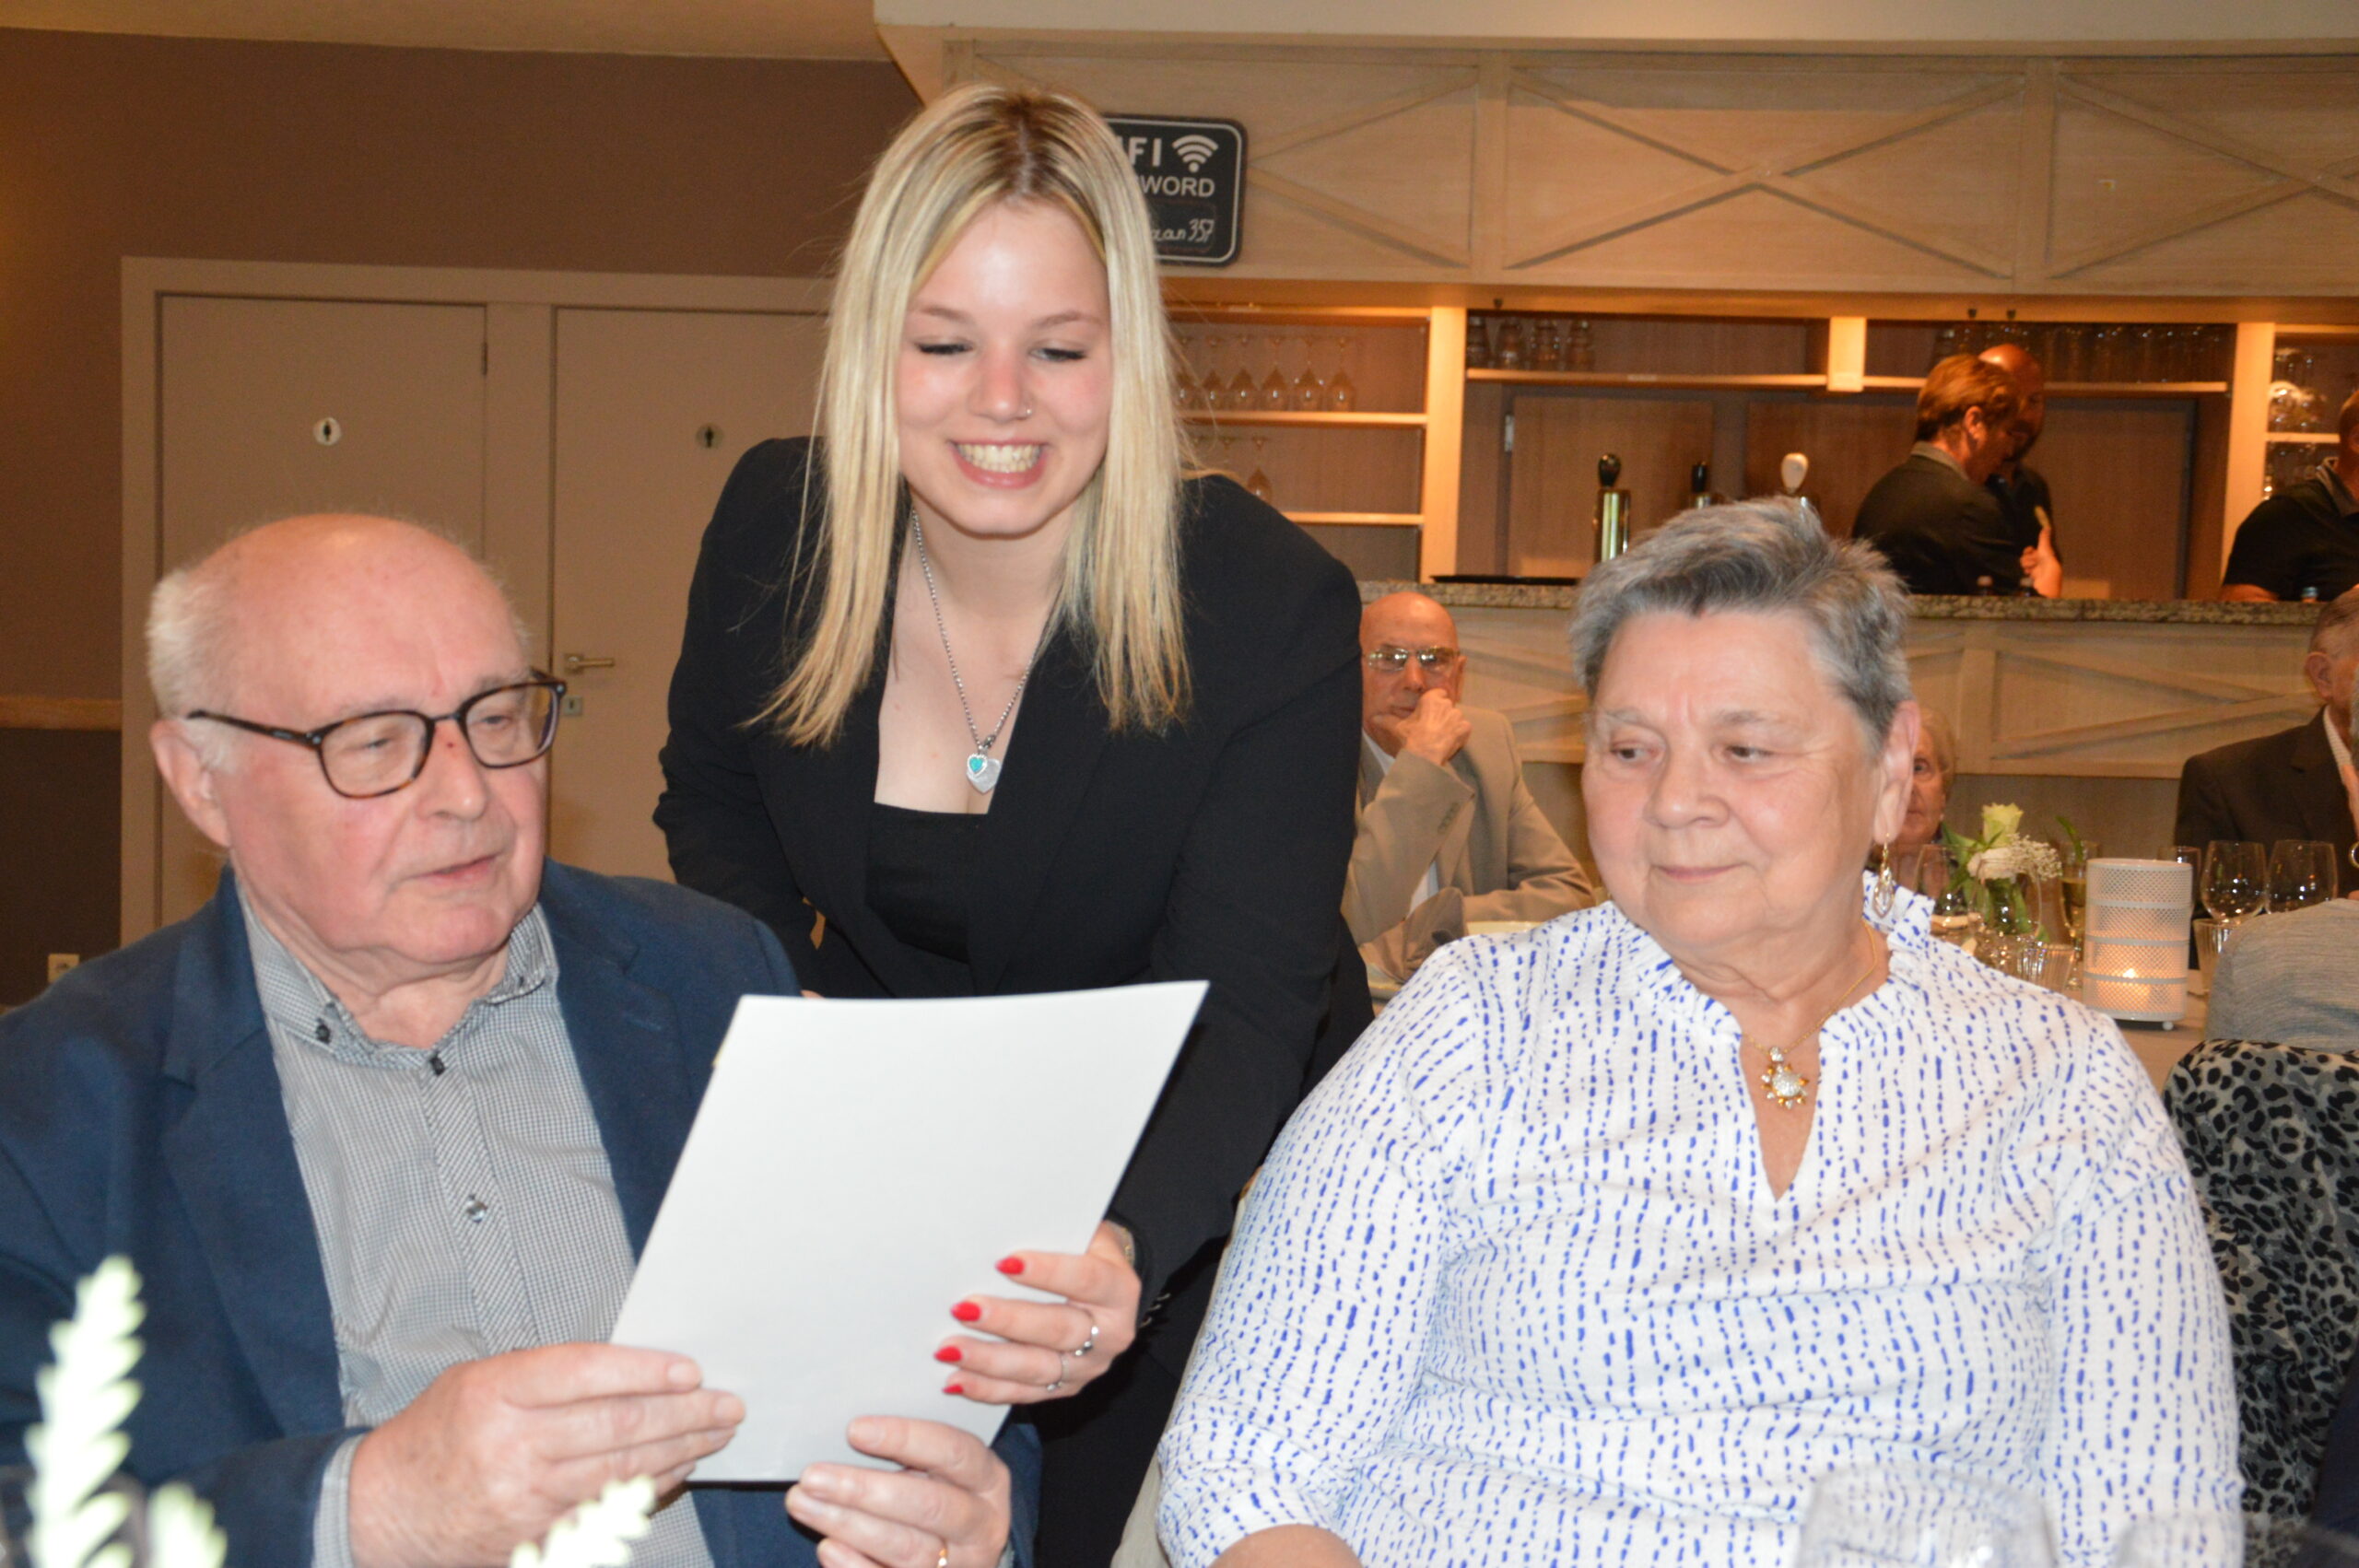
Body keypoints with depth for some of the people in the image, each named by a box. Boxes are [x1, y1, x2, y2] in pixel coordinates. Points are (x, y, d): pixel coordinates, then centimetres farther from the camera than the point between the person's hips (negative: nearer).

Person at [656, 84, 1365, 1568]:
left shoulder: (1271, 609, -26)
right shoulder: (775, 527, -14)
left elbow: (1242, 1011, -32)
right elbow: (713, 805, 6)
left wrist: (1120, 1247, -52)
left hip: (1179, 1187, -3)